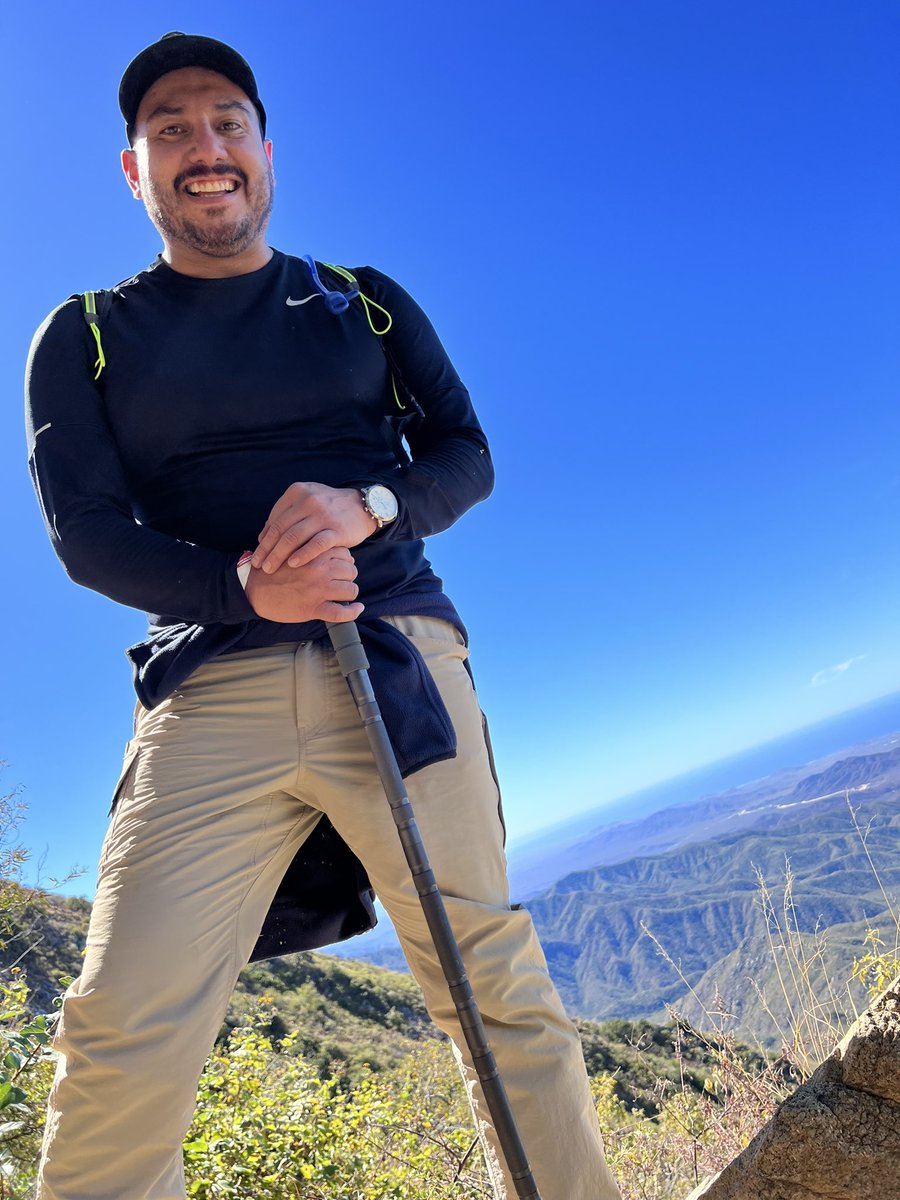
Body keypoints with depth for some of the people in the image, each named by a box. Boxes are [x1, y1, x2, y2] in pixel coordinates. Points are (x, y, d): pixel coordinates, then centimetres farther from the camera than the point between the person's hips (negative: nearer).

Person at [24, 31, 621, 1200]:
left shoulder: (366, 304, 18)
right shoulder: (85, 337, 14)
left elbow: (468, 453, 11)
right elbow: (84, 528, 2)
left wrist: (365, 508, -11)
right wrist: (240, 588, -16)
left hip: (400, 661, 1)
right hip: (214, 688, 0)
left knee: (495, 975, 0)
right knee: (124, 1035, -8)